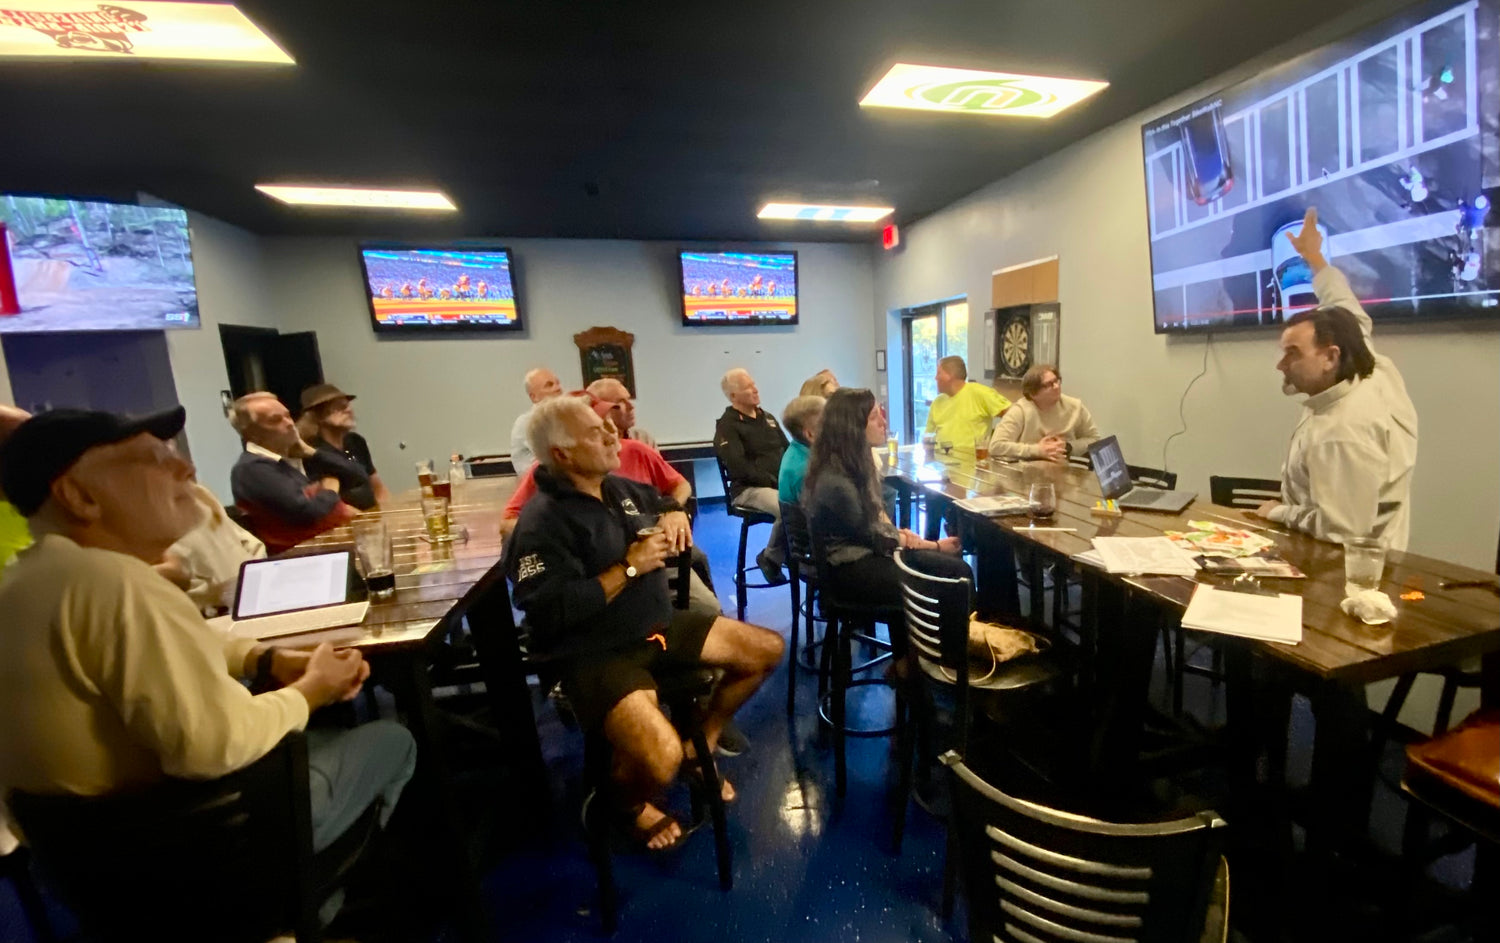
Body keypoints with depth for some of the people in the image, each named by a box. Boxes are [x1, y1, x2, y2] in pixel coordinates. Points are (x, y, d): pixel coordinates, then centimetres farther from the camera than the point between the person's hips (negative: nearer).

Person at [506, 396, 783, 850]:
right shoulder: (542, 523, -17)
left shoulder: (620, 488, 7)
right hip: (596, 654, -8)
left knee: (767, 649, 6)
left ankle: (702, 744, 24)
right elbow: (551, 614, -26)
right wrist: (629, 567, -22)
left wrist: (674, 514, 2)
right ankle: (631, 803, 10)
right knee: (662, 759, -30)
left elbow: (665, 500, 27)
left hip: (659, 626, 8)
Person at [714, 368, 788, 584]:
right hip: (749, 489, -7)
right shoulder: (727, 426, -4)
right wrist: (773, 481, -18)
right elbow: (740, 467, -15)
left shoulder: (767, 417, 20)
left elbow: (788, 449, 19)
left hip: (781, 483, 7)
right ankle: (771, 558, -9)